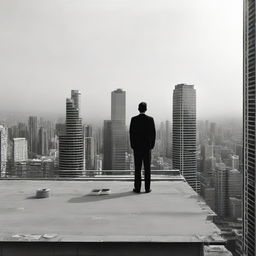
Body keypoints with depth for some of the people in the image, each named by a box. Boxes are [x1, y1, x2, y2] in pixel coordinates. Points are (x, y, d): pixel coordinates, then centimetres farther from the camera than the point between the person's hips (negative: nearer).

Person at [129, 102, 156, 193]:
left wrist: (132, 145, 6)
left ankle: (137, 188, 3)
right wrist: (152, 145, 8)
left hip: (137, 146, 0)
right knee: (147, 168, 4)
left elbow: (131, 133, -2)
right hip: (147, 146, 0)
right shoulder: (150, 119, -2)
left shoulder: (134, 119, -3)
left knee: (137, 168, 3)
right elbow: (153, 133, -1)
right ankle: (147, 188, 5)